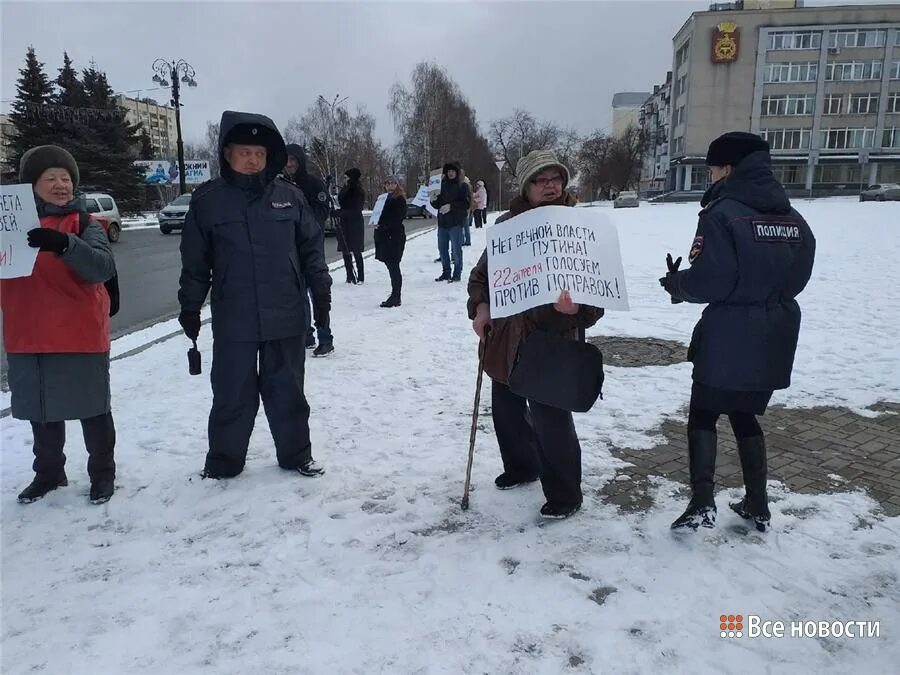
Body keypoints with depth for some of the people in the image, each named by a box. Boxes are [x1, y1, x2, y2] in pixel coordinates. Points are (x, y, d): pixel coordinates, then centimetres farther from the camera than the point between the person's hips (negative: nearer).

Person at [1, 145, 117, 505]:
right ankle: (48, 472, 34)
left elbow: (103, 267, -19)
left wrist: (64, 244, -36)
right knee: (41, 411, 17)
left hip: (80, 336, -4)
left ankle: (102, 473, 22)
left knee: (92, 408, 7)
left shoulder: (84, 224, -4)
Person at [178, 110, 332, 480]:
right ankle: (224, 461, 25)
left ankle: (296, 454, 27)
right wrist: (190, 307, 5)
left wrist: (320, 286, 5)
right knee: (232, 394, 8)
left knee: (287, 390, 12)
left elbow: (311, 246, 10)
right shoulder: (208, 199, -1)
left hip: (287, 316, 1)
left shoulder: (289, 196, 3)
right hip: (233, 320, -1)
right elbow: (195, 261, 3)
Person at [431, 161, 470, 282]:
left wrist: (451, 206, -19)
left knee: (456, 248, -3)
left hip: (456, 222, -6)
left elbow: (466, 204, -10)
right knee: (442, 248, 10)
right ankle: (446, 272, 21)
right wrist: (433, 200, -4)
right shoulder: (442, 185, 13)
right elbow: (437, 204, 17)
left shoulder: (462, 186, -1)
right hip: (442, 222, 6)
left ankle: (457, 273, 6)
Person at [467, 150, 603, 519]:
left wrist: (577, 308, -31)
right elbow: (482, 272, 13)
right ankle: (521, 466, 46)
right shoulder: (507, 224, 5)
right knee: (506, 410, 20)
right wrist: (480, 306, -4)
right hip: (504, 335, 6)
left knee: (550, 419, -3)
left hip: (551, 337, -5)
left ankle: (564, 494, 18)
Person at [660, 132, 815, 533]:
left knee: (703, 415, 7)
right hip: (774, 337, 7)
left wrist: (676, 284, -1)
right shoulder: (793, 219, 7)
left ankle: (702, 504, 0)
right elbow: (796, 279, 11)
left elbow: (708, 281, -20)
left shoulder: (722, 213, -15)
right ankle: (758, 506, 25)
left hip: (729, 337, -7)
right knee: (745, 415, 19)